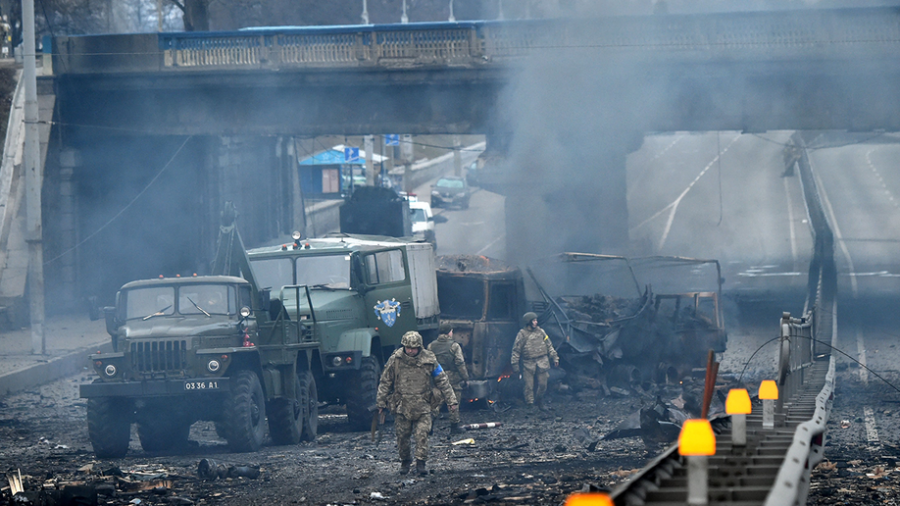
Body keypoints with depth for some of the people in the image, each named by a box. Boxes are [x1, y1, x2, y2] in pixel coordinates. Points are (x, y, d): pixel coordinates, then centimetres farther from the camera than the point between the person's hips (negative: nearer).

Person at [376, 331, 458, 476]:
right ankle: (404, 462, 23)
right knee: (402, 436, 5)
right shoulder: (395, 359, -3)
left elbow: (442, 381, 5)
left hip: (422, 406, -1)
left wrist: (451, 400, 4)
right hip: (402, 406, 1)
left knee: (422, 434, -11)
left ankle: (421, 463, -6)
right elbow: (385, 382, 7)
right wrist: (380, 403, 8)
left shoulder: (429, 360, -3)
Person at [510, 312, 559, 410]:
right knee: (529, 386, -3)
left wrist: (554, 358, 14)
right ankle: (529, 405, 5)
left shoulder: (540, 331, 8)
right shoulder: (522, 334, -3)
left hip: (542, 362, 3)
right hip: (528, 364, -3)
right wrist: (515, 364, -3)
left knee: (543, 384, 5)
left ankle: (540, 402, 25)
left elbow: (549, 346, 16)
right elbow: (516, 350, 0)